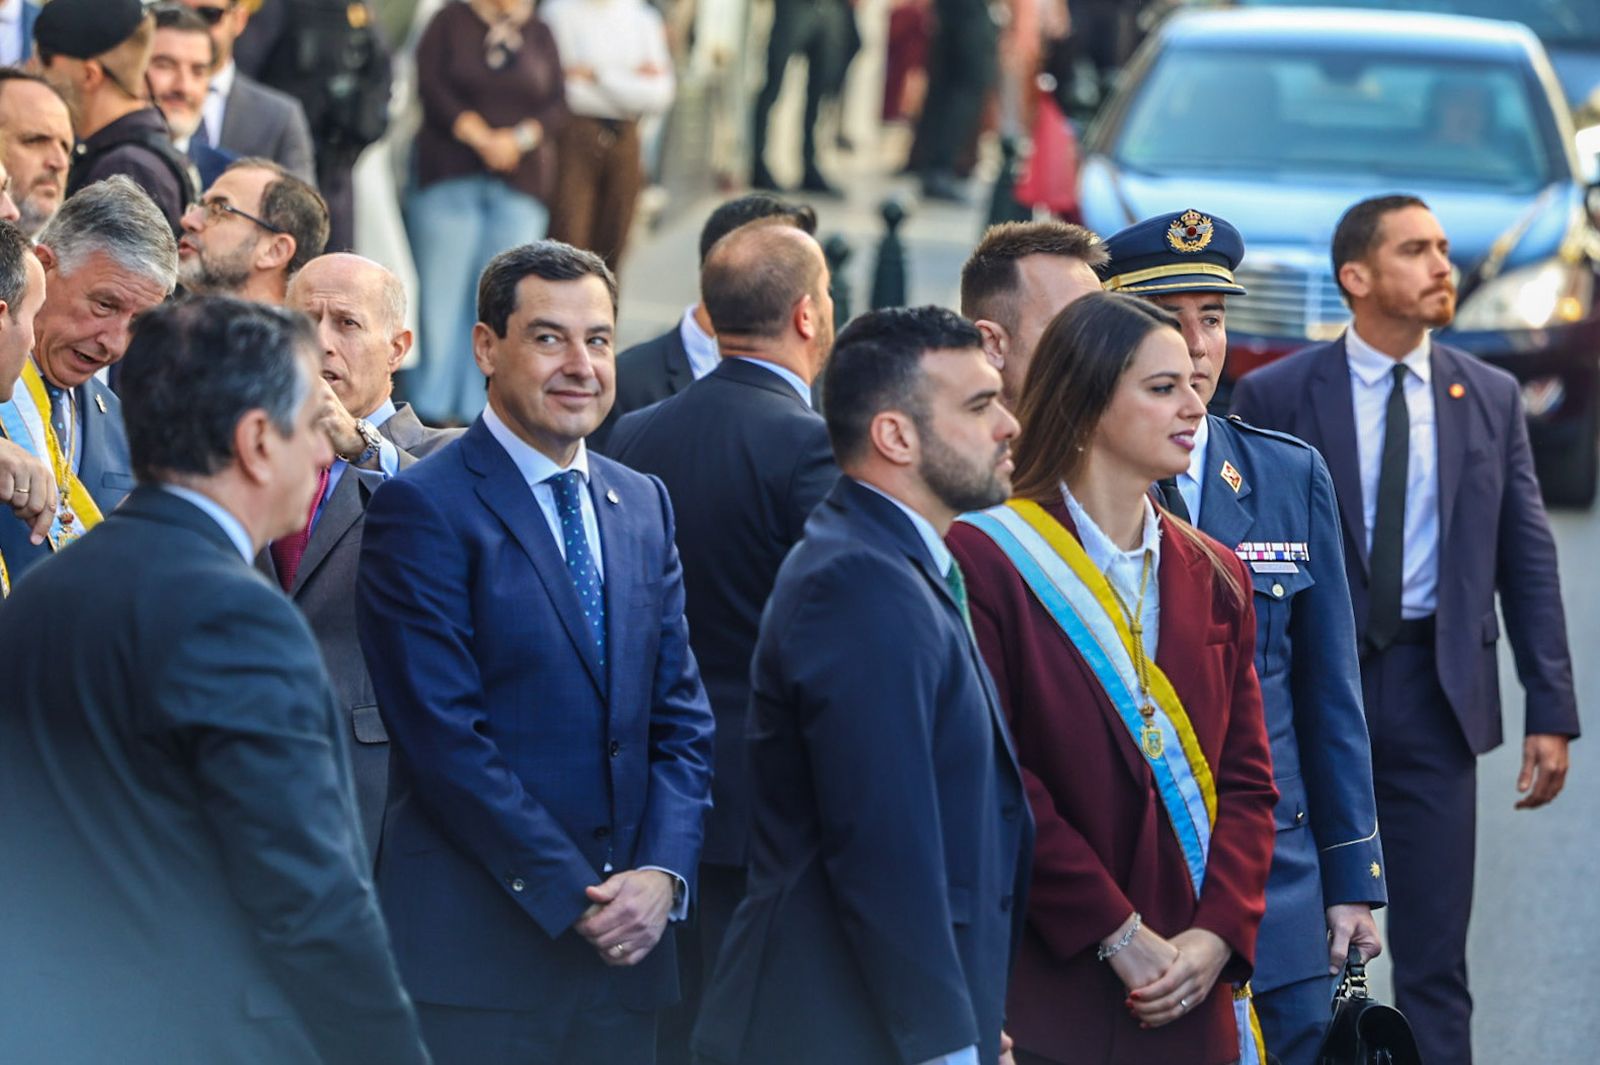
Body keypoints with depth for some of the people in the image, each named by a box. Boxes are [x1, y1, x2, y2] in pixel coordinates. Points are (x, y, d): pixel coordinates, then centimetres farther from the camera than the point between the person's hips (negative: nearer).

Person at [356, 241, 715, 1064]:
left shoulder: (643, 504, 15)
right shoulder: (423, 509, -6)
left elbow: (680, 717, 13)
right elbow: (445, 736, -12)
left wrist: (662, 873, -4)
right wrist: (571, 898, -13)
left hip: (624, 941, 6)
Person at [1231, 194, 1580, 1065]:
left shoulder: (1490, 397, 6)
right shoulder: (1274, 397, -2)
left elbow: (1527, 561, 6)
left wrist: (1551, 710, 2)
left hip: (1438, 696, 2)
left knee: (1435, 955, 4)